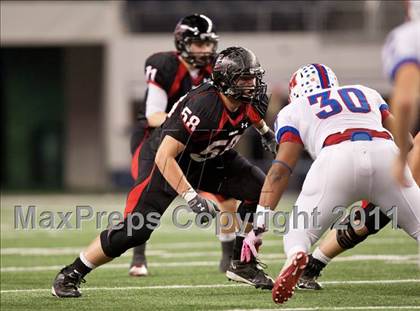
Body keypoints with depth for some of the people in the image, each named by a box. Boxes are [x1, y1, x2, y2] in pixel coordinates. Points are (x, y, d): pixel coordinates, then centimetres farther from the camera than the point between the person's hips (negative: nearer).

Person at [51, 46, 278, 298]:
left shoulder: (253, 101, -16)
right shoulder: (202, 106, -37)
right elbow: (164, 157, -38)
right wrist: (192, 197, -43)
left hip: (208, 159, 7)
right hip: (166, 161, -7)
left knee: (260, 190, -7)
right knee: (136, 229, -18)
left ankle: (243, 263, 7)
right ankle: (70, 275, -3)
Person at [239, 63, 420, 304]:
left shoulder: (294, 111, 27)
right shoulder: (367, 94, 36)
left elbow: (281, 169, 16)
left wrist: (259, 226, 12)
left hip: (336, 158, -2)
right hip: (385, 152, 2)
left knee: (299, 232, 14)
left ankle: (296, 257, -22)